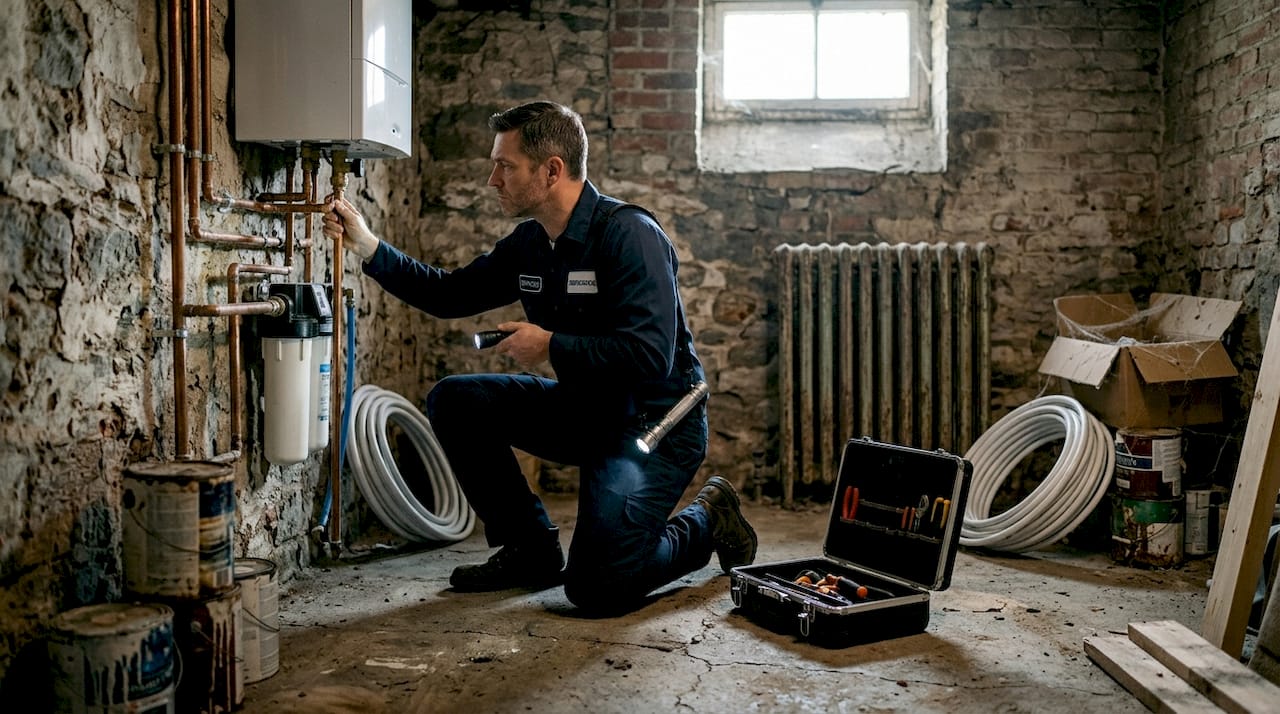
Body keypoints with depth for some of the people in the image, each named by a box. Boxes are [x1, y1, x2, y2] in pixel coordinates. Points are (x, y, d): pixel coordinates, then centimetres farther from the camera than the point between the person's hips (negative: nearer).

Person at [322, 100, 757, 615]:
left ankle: (707, 520, 10)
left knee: (597, 588, -20)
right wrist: (367, 246, 6)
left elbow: (649, 357, -30)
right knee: (453, 401, -2)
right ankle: (532, 550, 8)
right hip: (582, 409, 8)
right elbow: (450, 294, 14)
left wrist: (551, 346, -20)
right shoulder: (529, 243, 3)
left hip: (655, 422, -8)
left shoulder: (629, 234, -22)